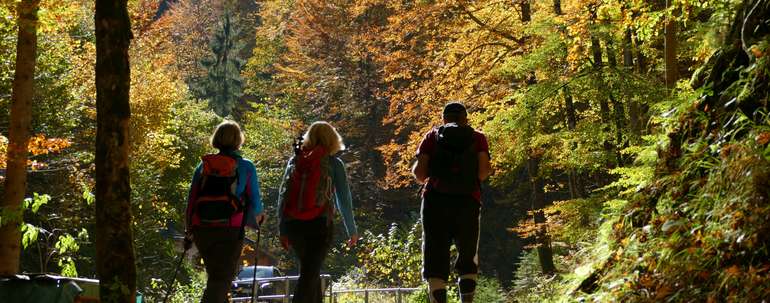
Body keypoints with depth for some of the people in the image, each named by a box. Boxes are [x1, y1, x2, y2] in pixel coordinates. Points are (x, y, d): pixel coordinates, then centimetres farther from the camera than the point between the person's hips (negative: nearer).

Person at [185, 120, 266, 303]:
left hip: (202, 230, 4)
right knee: (222, 279, -1)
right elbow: (254, 202, 2)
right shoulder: (246, 167, 0)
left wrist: (189, 231, 16)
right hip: (230, 231, -4)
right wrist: (258, 217, 24)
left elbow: (191, 199, 9)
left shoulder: (204, 165, 9)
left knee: (215, 276, 21)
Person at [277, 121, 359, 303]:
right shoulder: (334, 163, 1)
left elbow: (283, 195, 7)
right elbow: (344, 199, 3)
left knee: (311, 271, 22)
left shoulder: (295, 160, 9)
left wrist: (282, 230, 10)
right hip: (320, 224, -4)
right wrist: (352, 231, 12)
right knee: (309, 274, -4)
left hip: (293, 226, 4)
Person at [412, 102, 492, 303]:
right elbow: (484, 170, -4)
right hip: (468, 202, 0)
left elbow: (419, 171, 0)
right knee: (468, 258, 13)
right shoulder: (477, 138, 10)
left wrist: (424, 180, 22)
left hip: (436, 201, 0)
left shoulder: (432, 136, 10)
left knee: (435, 259, 0)